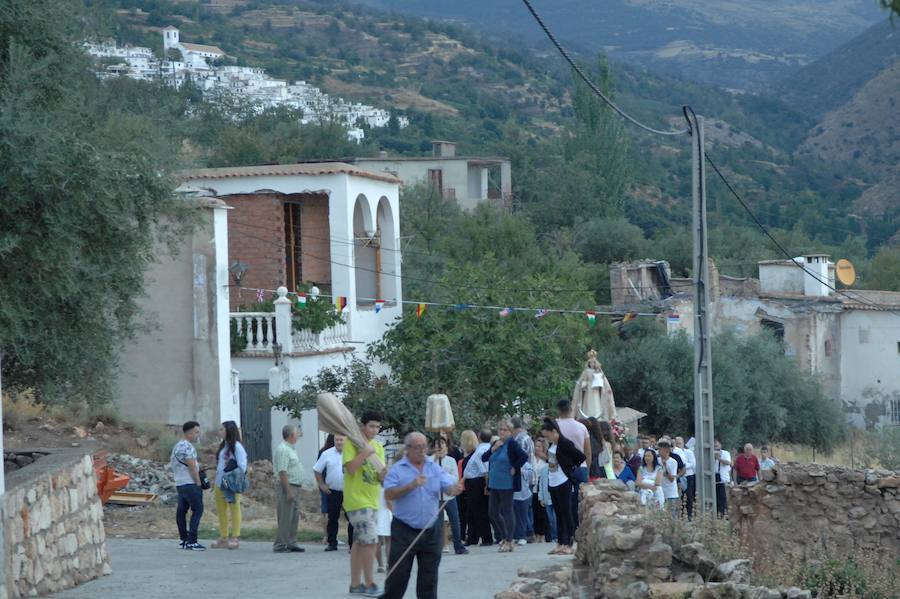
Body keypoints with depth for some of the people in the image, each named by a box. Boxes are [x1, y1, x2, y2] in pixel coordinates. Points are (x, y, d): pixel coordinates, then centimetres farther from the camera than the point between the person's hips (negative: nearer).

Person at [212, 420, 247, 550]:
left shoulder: (237, 446, -9)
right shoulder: (223, 446, 16)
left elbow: (242, 466, -12)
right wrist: (216, 483, 15)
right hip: (220, 483, 9)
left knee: (234, 510, -2)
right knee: (221, 511, 9)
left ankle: (235, 538, 0)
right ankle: (223, 538, 14)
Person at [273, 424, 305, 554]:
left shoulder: (290, 449, 17)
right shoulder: (283, 450, -15)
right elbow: (282, 472, -21)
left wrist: (294, 491, 18)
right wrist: (289, 491, -23)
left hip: (295, 487, 10)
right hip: (286, 485, -10)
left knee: (294, 517, 12)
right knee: (285, 518, -8)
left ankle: (291, 543, 17)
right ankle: (280, 545, -5)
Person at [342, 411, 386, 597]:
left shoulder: (378, 446, 12)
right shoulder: (351, 442, -8)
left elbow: (381, 475, 7)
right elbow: (350, 468, -19)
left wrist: (384, 474, -15)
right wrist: (365, 452, -21)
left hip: (371, 500, 8)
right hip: (357, 499, -8)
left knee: (359, 542, 11)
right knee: (370, 541, -12)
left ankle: (355, 584, 16)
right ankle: (369, 584, -6)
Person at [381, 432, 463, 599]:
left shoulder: (435, 469, 8)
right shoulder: (397, 470, -4)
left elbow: (448, 488, -1)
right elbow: (388, 495, -14)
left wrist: (455, 489, -25)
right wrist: (411, 486, -25)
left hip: (431, 532, 4)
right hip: (404, 531, -3)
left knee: (429, 577, 7)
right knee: (398, 574, 1)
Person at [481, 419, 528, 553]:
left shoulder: (511, 444, -10)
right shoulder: (496, 443, 13)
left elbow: (524, 456, -22)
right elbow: (483, 458, 9)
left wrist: (515, 468, -15)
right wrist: (493, 449, -5)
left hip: (506, 485, -8)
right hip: (494, 484, 8)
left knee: (507, 511, -4)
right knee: (493, 512, 10)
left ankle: (509, 541, 0)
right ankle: (504, 537, 22)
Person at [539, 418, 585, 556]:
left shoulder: (565, 444, -15)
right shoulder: (552, 445, 8)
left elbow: (581, 457, -13)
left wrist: (572, 468, -3)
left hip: (563, 483, -8)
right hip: (552, 482, 8)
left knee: (566, 513, -3)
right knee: (558, 514, 12)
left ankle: (568, 545, -1)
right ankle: (560, 543, 17)